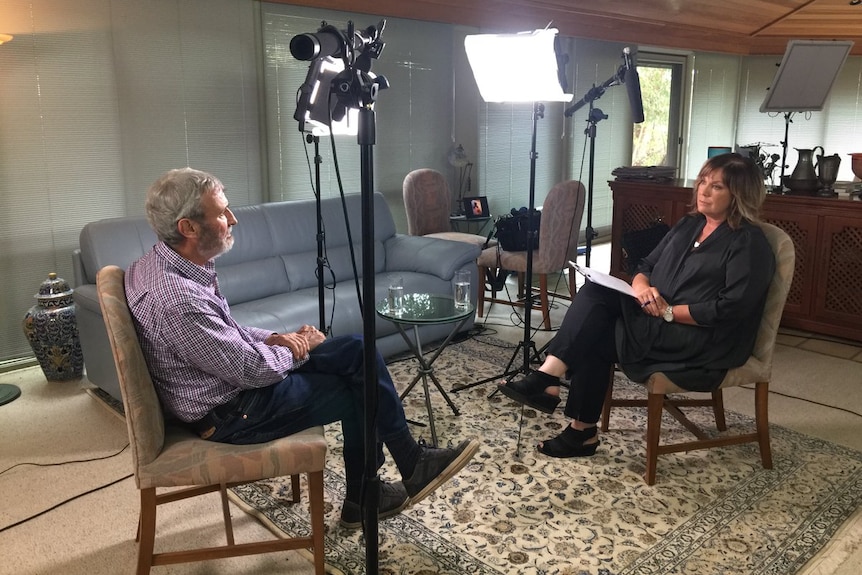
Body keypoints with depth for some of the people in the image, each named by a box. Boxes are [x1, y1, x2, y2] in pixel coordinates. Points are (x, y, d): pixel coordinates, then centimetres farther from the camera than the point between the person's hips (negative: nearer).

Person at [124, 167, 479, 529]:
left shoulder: (161, 262, 0)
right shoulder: (178, 300, -32)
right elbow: (253, 371, -25)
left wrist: (270, 339, -3)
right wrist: (298, 348, -6)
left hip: (226, 380, 9)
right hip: (230, 413, -9)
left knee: (357, 351, 5)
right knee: (362, 390, -1)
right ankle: (413, 467, 25)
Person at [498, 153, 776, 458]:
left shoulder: (748, 243, -9)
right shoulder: (688, 225, 14)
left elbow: (732, 309, -19)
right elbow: (647, 265, 14)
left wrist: (668, 311, -19)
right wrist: (641, 285, -11)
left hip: (707, 343, -8)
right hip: (657, 323, 8)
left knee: (596, 334, -22)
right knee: (595, 291, -18)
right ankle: (549, 377, -23)